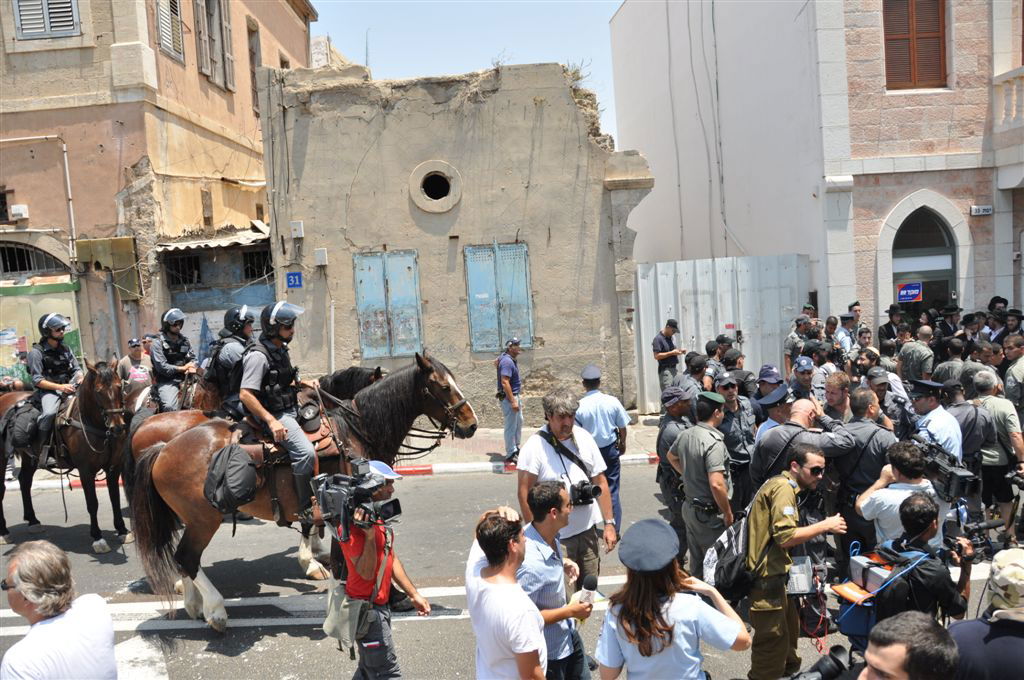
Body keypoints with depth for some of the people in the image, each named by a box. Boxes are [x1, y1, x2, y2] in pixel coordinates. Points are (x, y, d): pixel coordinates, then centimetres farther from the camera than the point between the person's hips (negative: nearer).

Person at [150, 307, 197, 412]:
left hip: (185, 378, 6)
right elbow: (161, 367, -12)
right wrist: (182, 368, -11)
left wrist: (191, 367, -7)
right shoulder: (158, 344, -4)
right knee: (169, 407, -29)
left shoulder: (184, 341, 14)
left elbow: (192, 358, 17)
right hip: (167, 381, -6)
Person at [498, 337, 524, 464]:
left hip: (515, 396, 11)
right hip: (509, 397, -11)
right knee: (511, 426, -4)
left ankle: (516, 448, 35)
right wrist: (513, 401, -28)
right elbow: (505, 382, -27)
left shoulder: (511, 359, 9)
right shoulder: (507, 361, -22)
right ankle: (510, 455, 4)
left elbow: (497, 361, 32)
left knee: (519, 421, 21)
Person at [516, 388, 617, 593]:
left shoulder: (584, 438, 1)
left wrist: (609, 523, 5)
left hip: (588, 530, 5)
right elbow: (524, 493, -14)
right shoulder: (535, 447, -14)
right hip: (556, 536, -5)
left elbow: (600, 483, 6)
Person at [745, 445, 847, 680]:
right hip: (767, 576, -11)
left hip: (776, 573, 11)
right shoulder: (784, 487, -17)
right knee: (773, 641, -3)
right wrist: (824, 525, -14)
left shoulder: (781, 484, 17)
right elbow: (786, 537, -24)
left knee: (789, 631, 24)